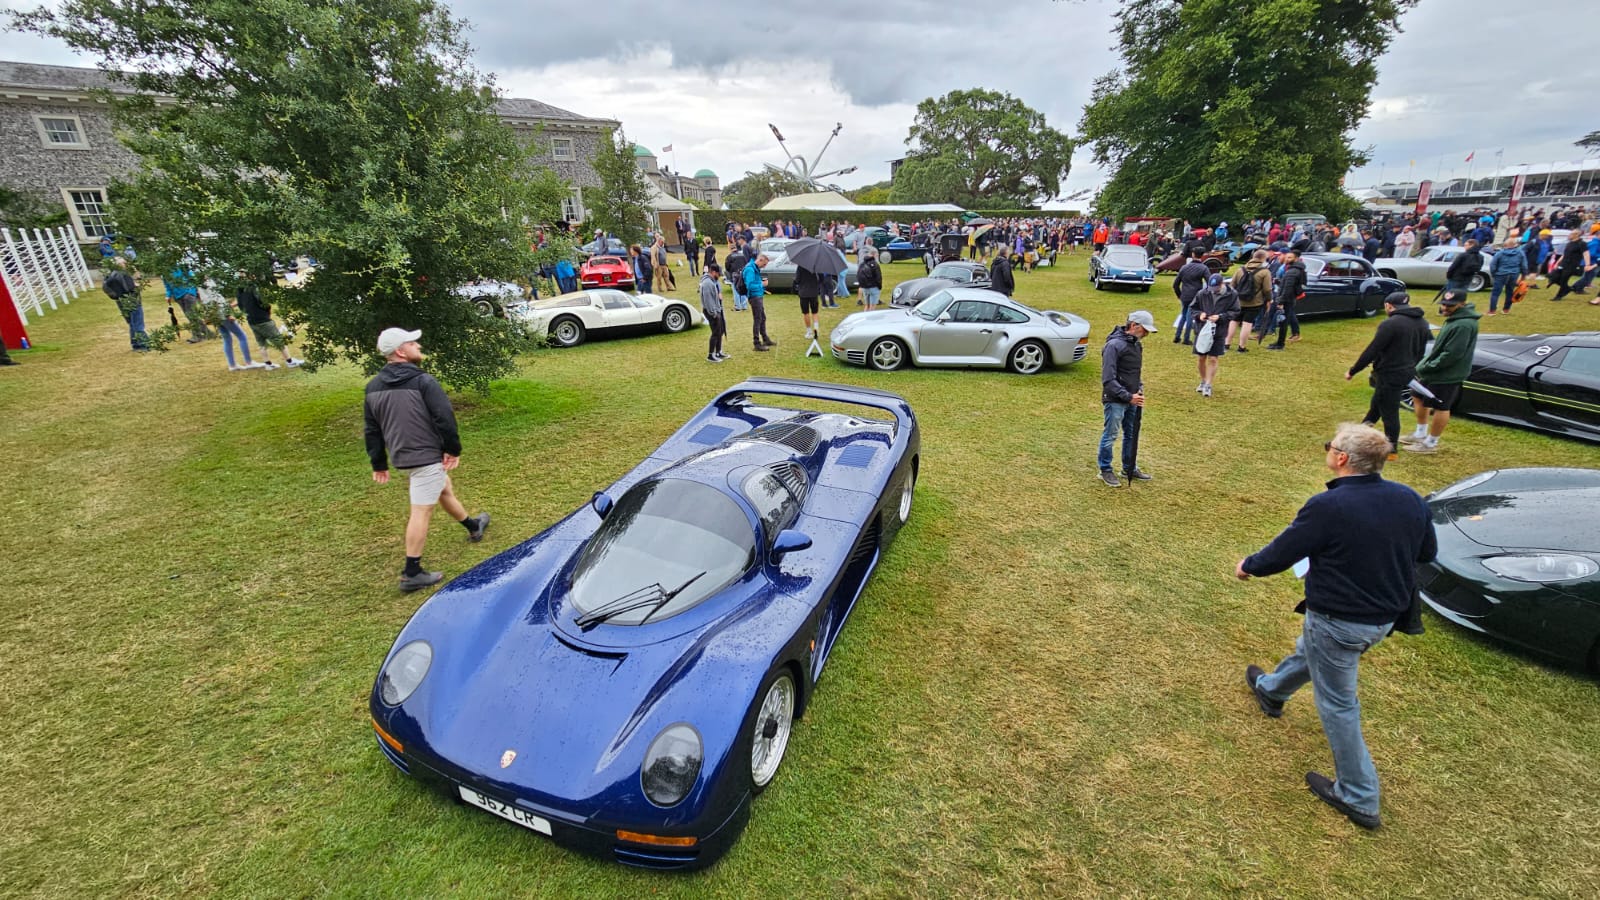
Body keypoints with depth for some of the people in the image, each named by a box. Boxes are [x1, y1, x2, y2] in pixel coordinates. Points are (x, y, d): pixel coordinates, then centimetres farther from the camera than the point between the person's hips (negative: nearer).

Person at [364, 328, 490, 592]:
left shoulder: (373, 387, 8)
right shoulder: (422, 381, -15)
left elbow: (372, 430, 13)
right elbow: (445, 418, -19)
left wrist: (379, 464, 19)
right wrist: (453, 449, -7)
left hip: (401, 457, 9)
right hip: (427, 456, -9)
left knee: (445, 490, 27)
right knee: (421, 511, -4)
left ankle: (473, 527, 48)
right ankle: (411, 573, -1)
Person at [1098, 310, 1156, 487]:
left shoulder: (1136, 344, 9)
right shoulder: (1114, 345, -18)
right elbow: (1108, 379, -21)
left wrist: (1139, 390, 7)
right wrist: (1128, 397, -21)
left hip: (1132, 400, 8)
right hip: (1115, 401, -8)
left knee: (1132, 435, 17)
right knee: (1110, 436, 3)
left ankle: (1130, 468, 31)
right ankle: (1105, 471, 17)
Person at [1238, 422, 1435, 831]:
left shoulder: (1328, 506, -28)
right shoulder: (1409, 500, -6)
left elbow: (1281, 554, -17)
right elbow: (1427, 552, 10)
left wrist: (1248, 565, 2)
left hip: (1338, 620, -8)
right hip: (1387, 616, 8)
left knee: (1337, 705, 9)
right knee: (1309, 651, 33)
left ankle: (1358, 799, 23)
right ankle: (1271, 691, 61)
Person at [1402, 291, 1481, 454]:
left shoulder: (1463, 325, -23)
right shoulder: (1454, 319, 8)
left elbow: (1452, 354, -26)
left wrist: (1426, 368, -20)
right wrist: (1425, 365, 8)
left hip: (1448, 375, -10)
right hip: (1437, 372, 10)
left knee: (1441, 407, 2)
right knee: (1419, 397, 21)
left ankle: (1431, 443, 14)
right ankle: (1420, 434, 34)